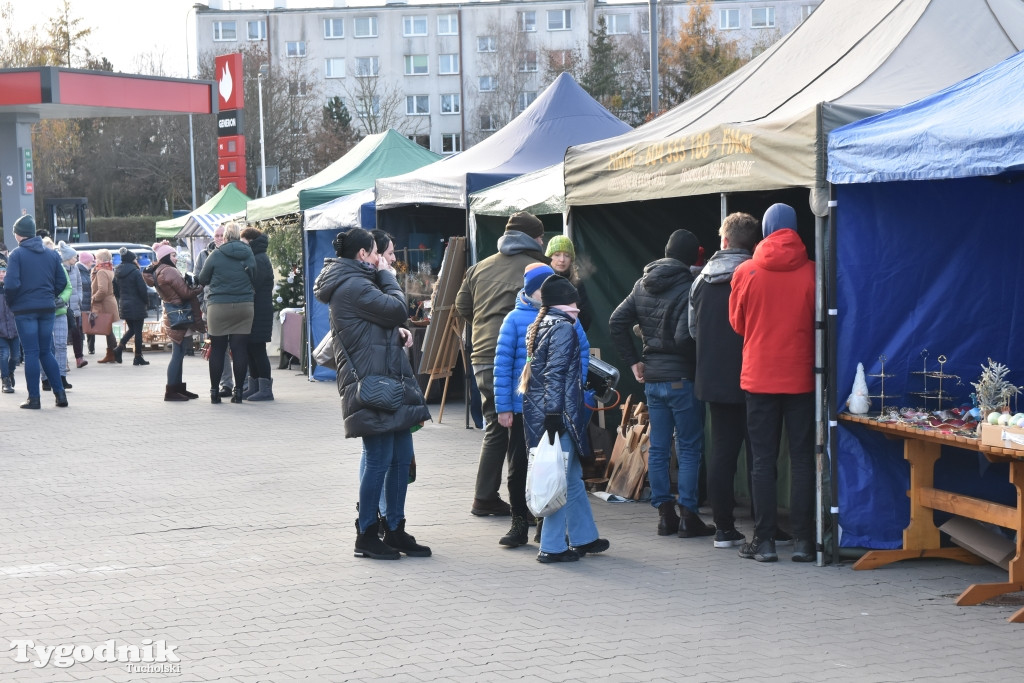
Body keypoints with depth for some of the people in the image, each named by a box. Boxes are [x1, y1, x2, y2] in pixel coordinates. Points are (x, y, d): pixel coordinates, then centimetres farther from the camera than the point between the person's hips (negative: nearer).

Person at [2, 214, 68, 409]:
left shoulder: (16, 254, -7)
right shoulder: (51, 254, 7)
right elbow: (62, 282, 7)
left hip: (25, 309, -4)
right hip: (47, 309, 4)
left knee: (31, 353, 0)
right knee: (46, 352, 13)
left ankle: (34, 398, 0)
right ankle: (60, 393, 6)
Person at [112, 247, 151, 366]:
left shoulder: (117, 272, 6)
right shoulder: (135, 272, -15)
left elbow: (115, 290, 11)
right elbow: (142, 289, -15)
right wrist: (147, 302, -1)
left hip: (123, 305, 7)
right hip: (137, 305, -7)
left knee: (131, 329, 20)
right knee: (138, 331, 1)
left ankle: (119, 347, -1)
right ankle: (138, 358, 4)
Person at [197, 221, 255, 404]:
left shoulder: (216, 255, -5)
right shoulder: (249, 255, 3)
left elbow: (202, 279, 4)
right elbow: (255, 280, 10)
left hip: (218, 307, -2)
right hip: (244, 307, 2)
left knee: (217, 348, 5)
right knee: (240, 348, 3)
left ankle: (215, 391, 7)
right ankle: (238, 391, 4)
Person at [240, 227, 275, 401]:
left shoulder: (259, 260, -13)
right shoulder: (257, 258, 19)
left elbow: (253, 287, -19)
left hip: (258, 313, -10)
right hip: (254, 312, 10)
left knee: (257, 349, -8)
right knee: (251, 349, 11)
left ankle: (265, 389, -6)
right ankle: (254, 387, 16)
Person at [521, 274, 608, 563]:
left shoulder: (541, 325, 16)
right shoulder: (563, 328, -11)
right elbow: (555, 374, -18)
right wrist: (553, 415, -21)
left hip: (538, 411, 10)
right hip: (557, 414, -10)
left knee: (573, 477, 17)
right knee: (562, 481, -4)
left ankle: (584, 537, 26)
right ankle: (552, 547, -1)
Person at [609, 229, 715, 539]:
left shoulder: (643, 284, 8)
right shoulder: (688, 287, -14)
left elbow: (616, 322, 7)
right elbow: (684, 336, -23)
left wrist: (633, 361, 10)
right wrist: (697, 363, -7)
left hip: (652, 377, 6)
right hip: (681, 377, -6)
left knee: (658, 449, 10)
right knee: (689, 449, 1)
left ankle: (664, 514, 13)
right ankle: (687, 516, 1)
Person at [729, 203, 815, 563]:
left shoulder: (746, 273, -3)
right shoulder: (811, 272, -5)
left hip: (759, 378, 0)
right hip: (801, 378, 0)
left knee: (763, 459, 5)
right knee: (802, 459, 5)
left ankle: (764, 541, 5)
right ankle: (802, 541, 4)